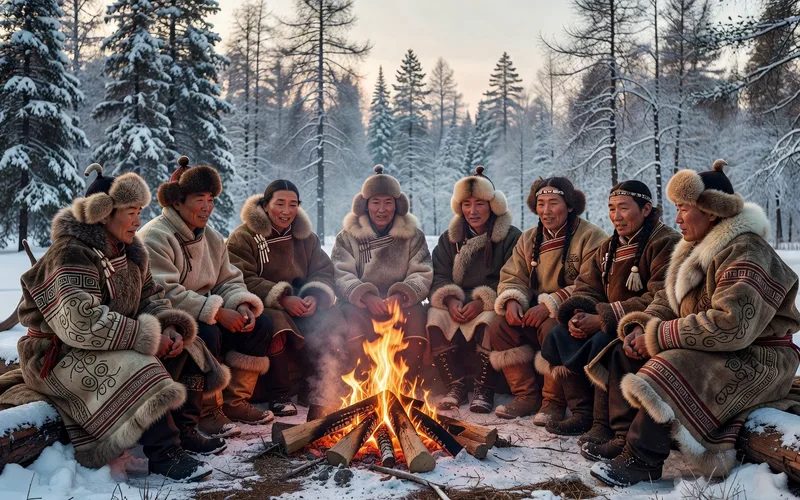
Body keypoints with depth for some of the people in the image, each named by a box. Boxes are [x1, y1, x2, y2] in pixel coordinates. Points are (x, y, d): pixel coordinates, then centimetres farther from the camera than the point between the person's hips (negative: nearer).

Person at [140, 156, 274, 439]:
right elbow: (165, 294, -26)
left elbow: (229, 281, 11)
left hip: (204, 316, 8)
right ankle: (207, 412, -16)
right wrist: (218, 312, -28)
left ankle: (234, 401, 2)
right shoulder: (155, 237, -16)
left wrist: (243, 305, -13)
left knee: (259, 325, -7)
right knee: (207, 333, -36)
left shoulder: (212, 238, 11)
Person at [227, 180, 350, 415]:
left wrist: (315, 296, -12)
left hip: (299, 305, 5)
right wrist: (281, 298, -24)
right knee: (275, 323, -37)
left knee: (332, 321, -22)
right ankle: (279, 395, -19)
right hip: (261, 307, -4)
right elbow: (243, 280, -15)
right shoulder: (244, 237, -3)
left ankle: (317, 387, -5)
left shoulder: (306, 237, 14)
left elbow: (323, 272, 11)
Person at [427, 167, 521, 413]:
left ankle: (484, 389, -16)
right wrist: (451, 300, -16)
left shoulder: (511, 237, 2)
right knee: (435, 318, -26)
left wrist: (482, 302, -21)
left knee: (488, 320, -36)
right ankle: (456, 386, -14)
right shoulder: (449, 239, 15)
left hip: (492, 306, -3)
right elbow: (440, 277, 6)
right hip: (457, 305, 4)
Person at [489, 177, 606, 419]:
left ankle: (554, 402, -16)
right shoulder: (528, 239, 12)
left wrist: (550, 304, -26)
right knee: (499, 326, -15)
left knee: (551, 328, -35)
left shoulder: (591, 236, -10)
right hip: (538, 312, 6)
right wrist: (512, 300, -15)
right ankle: (526, 395, -5)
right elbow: (513, 277, 9)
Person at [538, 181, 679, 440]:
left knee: (603, 342, -33)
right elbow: (587, 287, 9)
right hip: (611, 325, 8)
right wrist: (578, 316, -15)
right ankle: (583, 413, -3)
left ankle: (605, 425, -20)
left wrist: (602, 319, -26)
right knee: (559, 335, -6)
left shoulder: (666, 243, -13)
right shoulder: (609, 246, 13)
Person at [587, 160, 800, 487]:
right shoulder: (698, 249, 8)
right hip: (713, 348, 10)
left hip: (756, 358, -9)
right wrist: (641, 327, -13)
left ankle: (643, 460, -16)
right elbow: (668, 300, 9)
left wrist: (657, 336, -27)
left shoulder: (746, 255, -23)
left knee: (667, 371, -31)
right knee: (626, 353, -1)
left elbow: (731, 326, -34)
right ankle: (625, 437, 2)